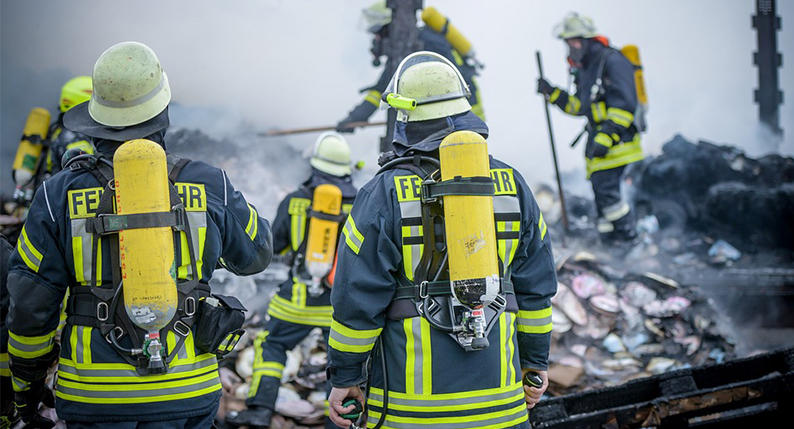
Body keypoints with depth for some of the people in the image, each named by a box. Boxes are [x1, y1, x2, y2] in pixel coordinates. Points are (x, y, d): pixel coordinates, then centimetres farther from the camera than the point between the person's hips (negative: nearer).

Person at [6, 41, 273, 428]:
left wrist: (26, 378, 15)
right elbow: (255, 253, 16)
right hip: (184, 390, 1)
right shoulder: (208, 186, -2)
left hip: (93, 394, 0)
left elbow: (29, 304, 0)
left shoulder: (59, 194, -4)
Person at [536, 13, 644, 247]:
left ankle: (628, 238, -5)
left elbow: (624, 103, -19)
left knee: (604, 185, -15)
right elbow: (578, 106, 25)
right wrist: (553, 94, 12)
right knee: (600, 186, 9)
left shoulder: (612, 61, -12)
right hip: (598, 138, 9)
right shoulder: (584, 69, 16)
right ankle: (611, 239, 17)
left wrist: (607, 137, -24)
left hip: (618, 138, -9)